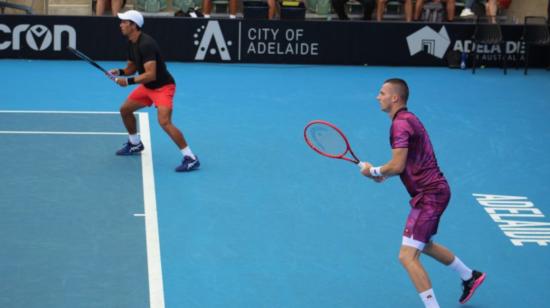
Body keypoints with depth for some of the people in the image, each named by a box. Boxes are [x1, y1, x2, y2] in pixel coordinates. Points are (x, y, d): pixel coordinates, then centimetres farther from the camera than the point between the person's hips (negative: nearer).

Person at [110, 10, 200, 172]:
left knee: (164, 121, -25)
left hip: (163, 86, -10)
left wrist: (129, 81, -33)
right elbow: (132, 68, 16)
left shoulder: (146, 44, -27)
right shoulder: (131, 43, 3)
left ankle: (190, 158, -21)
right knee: (125, 110, 17)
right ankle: (135, 144, 38)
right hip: (147, 86, 10)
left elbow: (151, 74, -32)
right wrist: (120, 72, -5)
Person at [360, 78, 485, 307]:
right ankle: (470, 277, 46)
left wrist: (373, 171, -8)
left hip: (429, 195, -11)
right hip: (434, 191, 11)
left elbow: (397, 166, -25)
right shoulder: (408, 119, 14)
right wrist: (384, 174, 9)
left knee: (407, 256, -14)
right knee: (424, 245, 31)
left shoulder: (400, 123, -18)